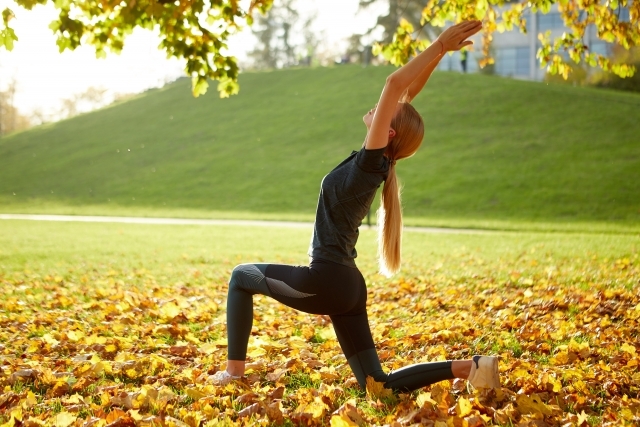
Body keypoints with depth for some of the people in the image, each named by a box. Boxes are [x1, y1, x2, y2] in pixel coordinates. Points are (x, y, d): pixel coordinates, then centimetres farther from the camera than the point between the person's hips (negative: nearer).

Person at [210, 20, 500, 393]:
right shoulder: (376, 163, 6)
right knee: (379, 384, 9)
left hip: (325, 281, -8)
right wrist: (441, 49, 8)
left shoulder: (370, 163, -15)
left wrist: (441, 46, -17)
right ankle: (467, 367, -2)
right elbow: (404, 91, 9)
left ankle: (234, 370, 13)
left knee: (242, 276, 13)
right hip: (346, 286, 9)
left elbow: (397, 85, -21)